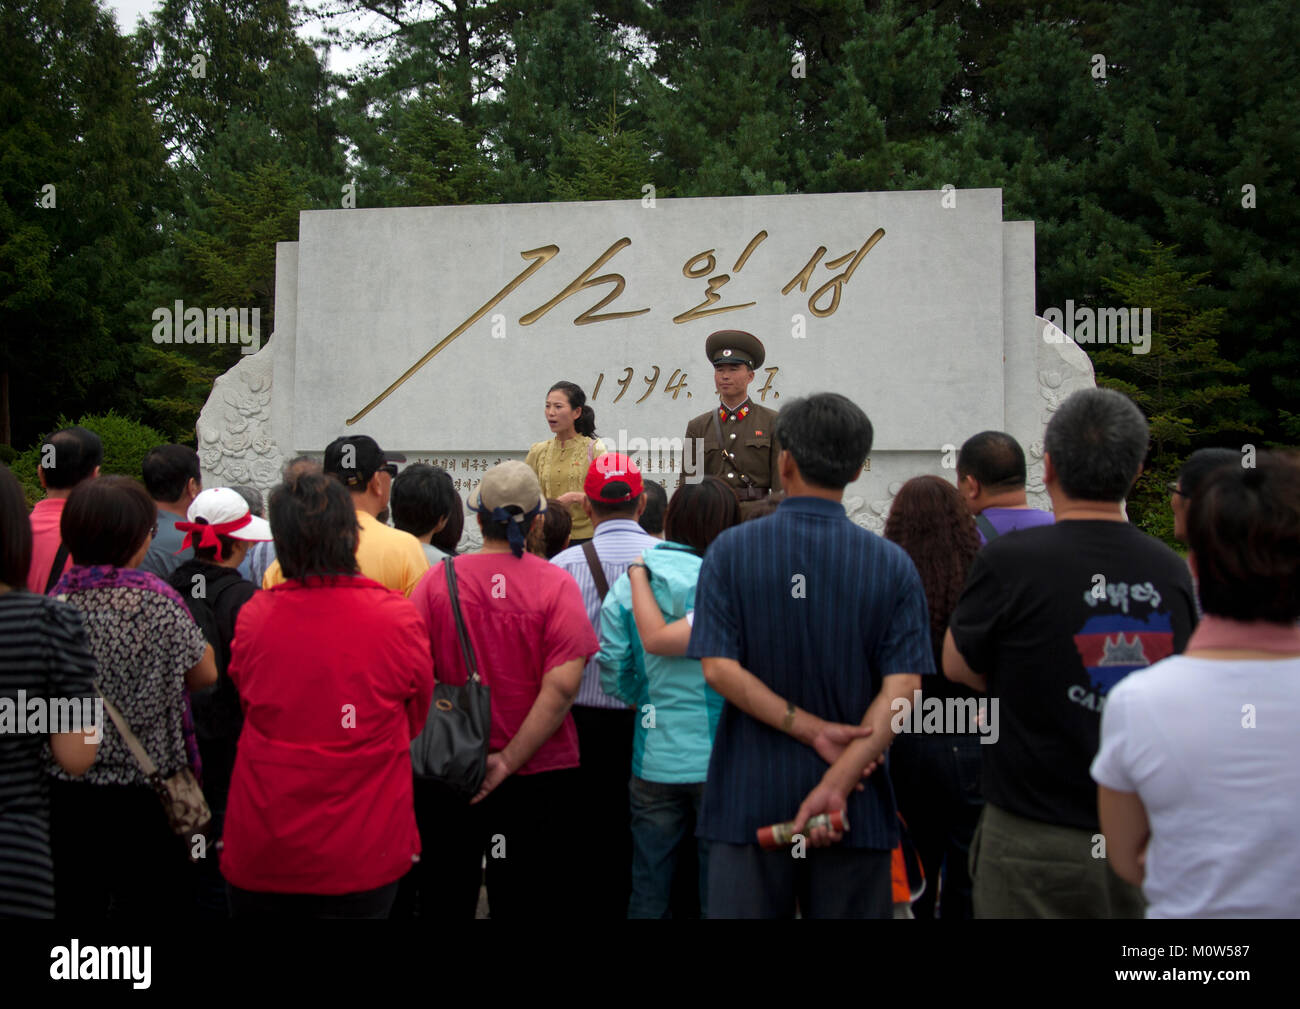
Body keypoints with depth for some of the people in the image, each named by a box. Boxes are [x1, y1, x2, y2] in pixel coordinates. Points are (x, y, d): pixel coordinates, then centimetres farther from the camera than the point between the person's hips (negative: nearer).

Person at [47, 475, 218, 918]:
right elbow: (204, 675, -5)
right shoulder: (155, 599, -16)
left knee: (75, 901, 15)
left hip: (64, 790, 4)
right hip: (143, 792, -4)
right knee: (151, 901, 9)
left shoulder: (57, 600, -5)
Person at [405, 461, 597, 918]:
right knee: (528, 902, 12)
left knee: (444, 900, 17)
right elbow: (562, 685, -17)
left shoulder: (438, 579, -7)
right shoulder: (556, 584, -10)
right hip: (539, 775, -1)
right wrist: (509, 760, -13)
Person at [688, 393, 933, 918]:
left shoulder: (730, 551, -4)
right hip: (856, 812, 1)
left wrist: (812, 730, -12)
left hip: (749, 801, -1)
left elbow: (720, 669, -12)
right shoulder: (892, 564, -2)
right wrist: (837, 784, -16)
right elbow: (902, 688, -11)